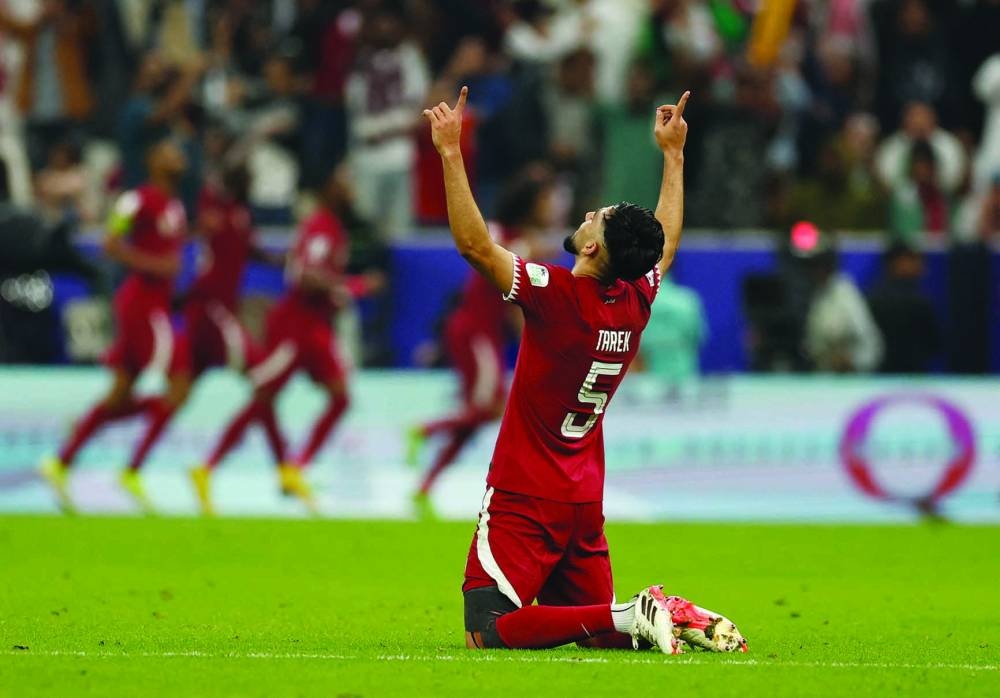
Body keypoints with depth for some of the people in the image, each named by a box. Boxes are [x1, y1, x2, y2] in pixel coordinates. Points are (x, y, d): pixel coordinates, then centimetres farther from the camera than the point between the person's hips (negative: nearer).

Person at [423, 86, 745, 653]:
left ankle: (629, 620, -22)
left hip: (527, 499, -7)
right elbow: (667, 240, 22)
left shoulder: (557, 296, -18)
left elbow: (475, 244, -21)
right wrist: (673, 154, 31)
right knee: (591, 621, 18)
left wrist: (451, 153, -20)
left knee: (491, 632, -12)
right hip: (586, 501, 7)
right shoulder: (636, 303, 2)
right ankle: (661, 616, -9)